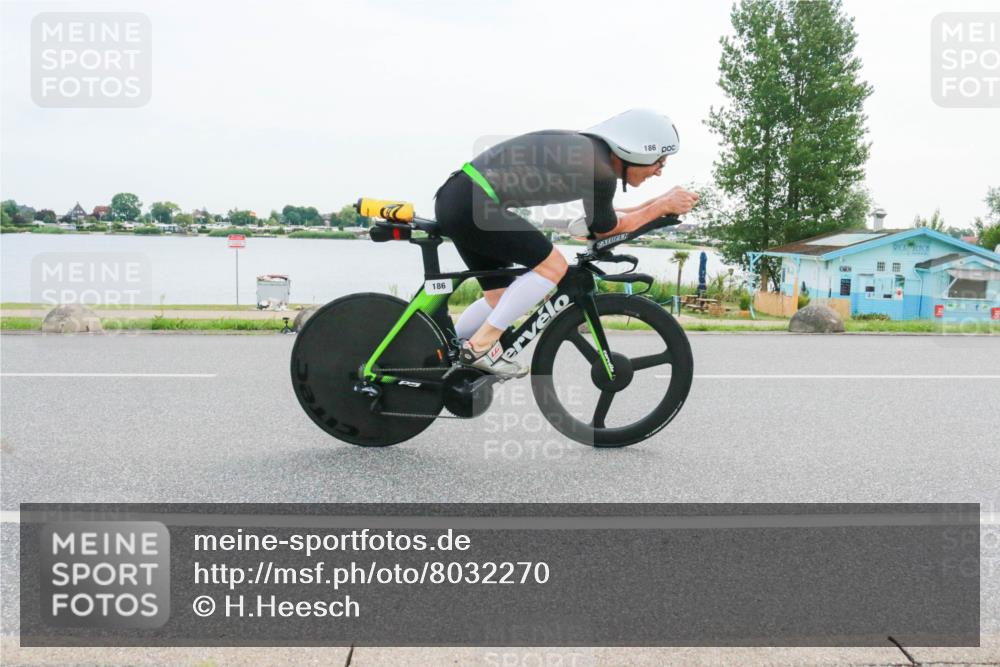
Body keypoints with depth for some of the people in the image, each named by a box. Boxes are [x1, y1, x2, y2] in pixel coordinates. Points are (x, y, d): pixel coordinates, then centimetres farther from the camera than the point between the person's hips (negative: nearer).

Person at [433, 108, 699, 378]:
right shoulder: (599, 169, -13)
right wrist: (664, 206, 9)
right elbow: (605, 230, 3)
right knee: (552, 265, -7)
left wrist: (660, 203, 22)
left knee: (502, 297, 16)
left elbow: (606, 218, 25)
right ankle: (480, 347, -2)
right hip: (471, 205, -10)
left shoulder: (586, 149, 15)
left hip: (455, 198, 10)